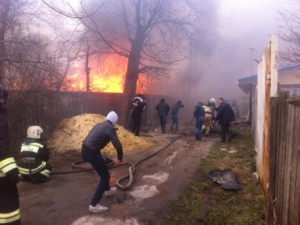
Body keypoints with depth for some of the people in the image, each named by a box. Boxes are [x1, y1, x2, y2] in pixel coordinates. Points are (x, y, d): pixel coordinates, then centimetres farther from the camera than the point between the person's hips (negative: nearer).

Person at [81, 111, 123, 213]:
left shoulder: (99, 124, 18)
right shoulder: (110, 128, -8)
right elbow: (118, 146, -14)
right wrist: (120, 158, 4)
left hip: (84, 150, 9)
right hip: (91, 152, -9)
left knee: (103, 170, 29)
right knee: (105, 176, 3)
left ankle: (107, 190, 48)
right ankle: (94, 205, 4)